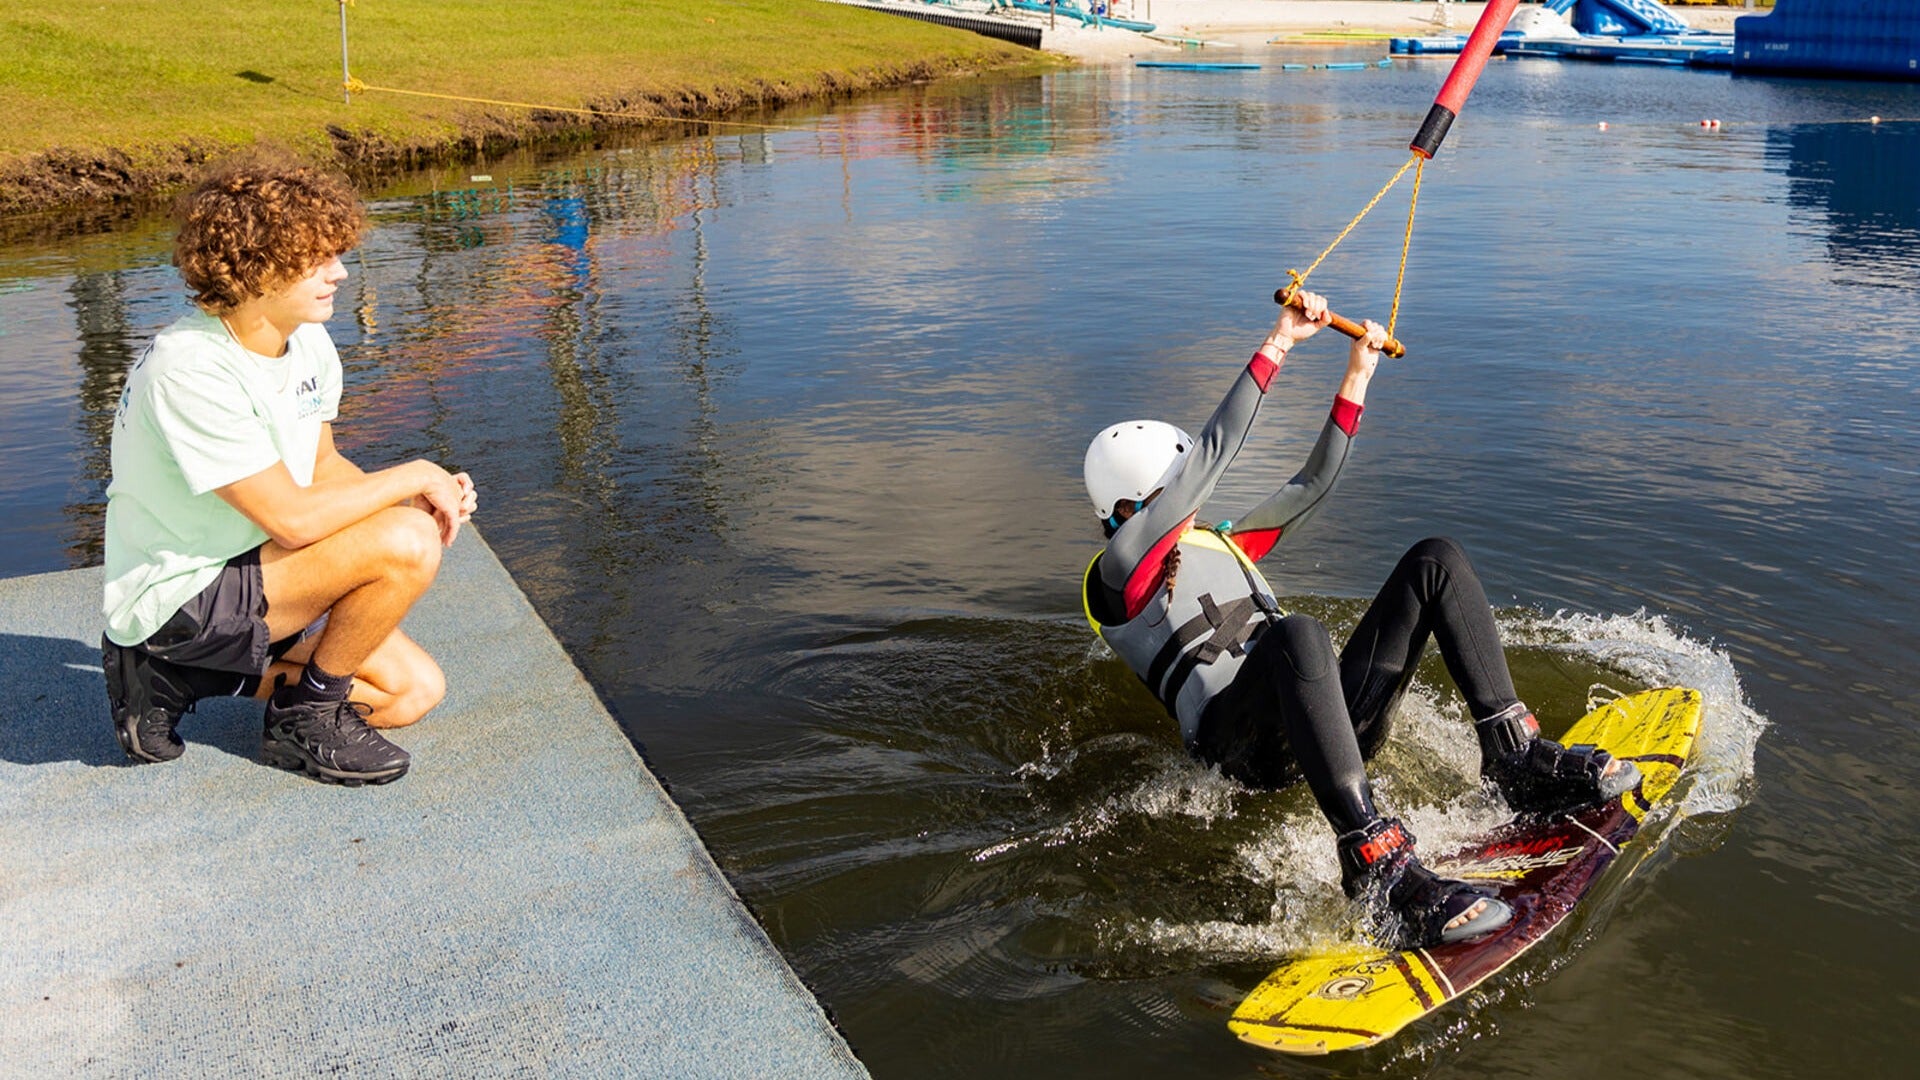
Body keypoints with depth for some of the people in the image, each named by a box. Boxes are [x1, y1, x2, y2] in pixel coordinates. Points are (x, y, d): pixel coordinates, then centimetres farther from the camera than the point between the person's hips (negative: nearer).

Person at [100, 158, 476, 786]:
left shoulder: (308, 344, 0)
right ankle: (307, 715, -3)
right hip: (178, 598, -9)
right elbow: (293, 517, -29)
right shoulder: (191, 370, -27)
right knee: (407, 545, -26)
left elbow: (322, 467, 10)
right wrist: (415, 477, -17)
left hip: (249, 571, 9)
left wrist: (414, 501, -8)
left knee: (415, 692, 6)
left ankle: (178, 675, 13)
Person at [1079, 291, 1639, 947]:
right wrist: (1278, 345, -3)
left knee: (1436, 561, -3)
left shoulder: (1221, 546, 33)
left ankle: (1519, 764, -17)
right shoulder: (1118, 569, 7)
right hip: (1243, 741, -8)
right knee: (1297, 635, -42)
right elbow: (1211, 456, -2)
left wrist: (1356, 377, 25)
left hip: (1328, 718, 8)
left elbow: (1314, 484, 31)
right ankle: (1380, 872, -50)